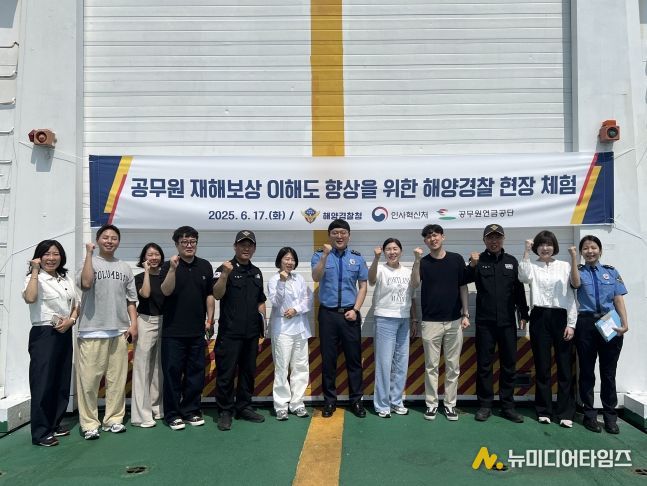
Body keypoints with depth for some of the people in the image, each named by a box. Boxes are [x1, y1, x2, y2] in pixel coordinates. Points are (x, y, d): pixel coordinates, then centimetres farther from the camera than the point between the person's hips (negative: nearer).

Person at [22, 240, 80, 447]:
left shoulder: (67, 279, 13)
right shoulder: (35, 278, -7)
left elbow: (76, 304, 16)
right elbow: (30, 298, -28)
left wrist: (71, 320, -4)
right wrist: (35, 270, -23)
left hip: (65, 334, 7)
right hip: (43, 334, -7)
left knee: (62, 381, 12)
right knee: (43, 382, -4)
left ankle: (55, 423, 26)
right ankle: (40, 432, 5)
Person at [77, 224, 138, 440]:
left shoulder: (125, 268, 14)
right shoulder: (90, 262, 3)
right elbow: (86, 283, -19)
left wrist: (133, 323, 4)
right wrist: (89, 253, -13)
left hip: (119, 331, 4)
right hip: (92, 331, -4)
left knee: (117, 378, 7)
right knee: (89, 378, -3)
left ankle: (113, 419, 18)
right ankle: (89, 423, 8)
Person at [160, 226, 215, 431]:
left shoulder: (205, 266, 8)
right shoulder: (168, 266, -1)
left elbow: (210, 295, 11)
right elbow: (166, 291, -16)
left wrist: (210, 319, 7)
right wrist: (173, 269, -27)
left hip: (197, 331, 3)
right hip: (173, 331, -3)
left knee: (196, 372, 9)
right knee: (172, 373, 3)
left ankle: (191, 411, 22)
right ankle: (172, 414, 14)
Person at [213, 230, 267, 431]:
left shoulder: (256, 272, 13)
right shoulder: (225, 269, -5)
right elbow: (217, 295, -19)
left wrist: (263, 326, 14)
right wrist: (225, 274, -33)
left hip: (251, 333, 6)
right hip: (229, 333, -6)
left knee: (248, 372, 13)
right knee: (226, 373, 0)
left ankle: (244, 408, 25)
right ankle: (224, 411, 12)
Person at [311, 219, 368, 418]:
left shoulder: (357, 257, 6)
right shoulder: (319, 255, 0)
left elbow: (363, 286, 6)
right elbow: (316, 278, -17)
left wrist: (355, 309, -4)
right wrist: (325, 255, -28)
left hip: (350, 314, 1)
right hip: (328, 314, -1)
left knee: (354, 358, 6)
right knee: (328, 359, 7)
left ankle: (356, 400, 20)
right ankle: (329, 401, 20)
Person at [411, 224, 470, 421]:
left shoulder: (456, 259, 2)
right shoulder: (423, 262, 0)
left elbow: (463, 287, 6)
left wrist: (465, 314, 3)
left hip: (454, 321, 1)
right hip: (431, 322, -1)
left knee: (453, 366, 9)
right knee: (431, 366, 6)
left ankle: (450, 404, 21)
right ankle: (431, 404, 17)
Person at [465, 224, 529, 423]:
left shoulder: (511, 261, 8)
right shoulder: (478, 261, 2)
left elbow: (519, 290, 11)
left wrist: (523, 314, 8)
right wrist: (472, 265, -26)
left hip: (507, 322, 2)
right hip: (484, 322, -2)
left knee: (509, 364, 7)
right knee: (484, 364, 4)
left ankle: (508, 406, 18)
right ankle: (485, 405, 14)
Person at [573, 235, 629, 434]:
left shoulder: (611, 271, 9)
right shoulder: (579, 271, 5)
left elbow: (618, 299, 2)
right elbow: (576, 283, -18)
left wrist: (625, 323, -8)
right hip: (586, 323, -1)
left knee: (609, 371, 6)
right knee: (587, 370, 7)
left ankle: (610, 415, 18)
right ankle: (589, 414, 19)